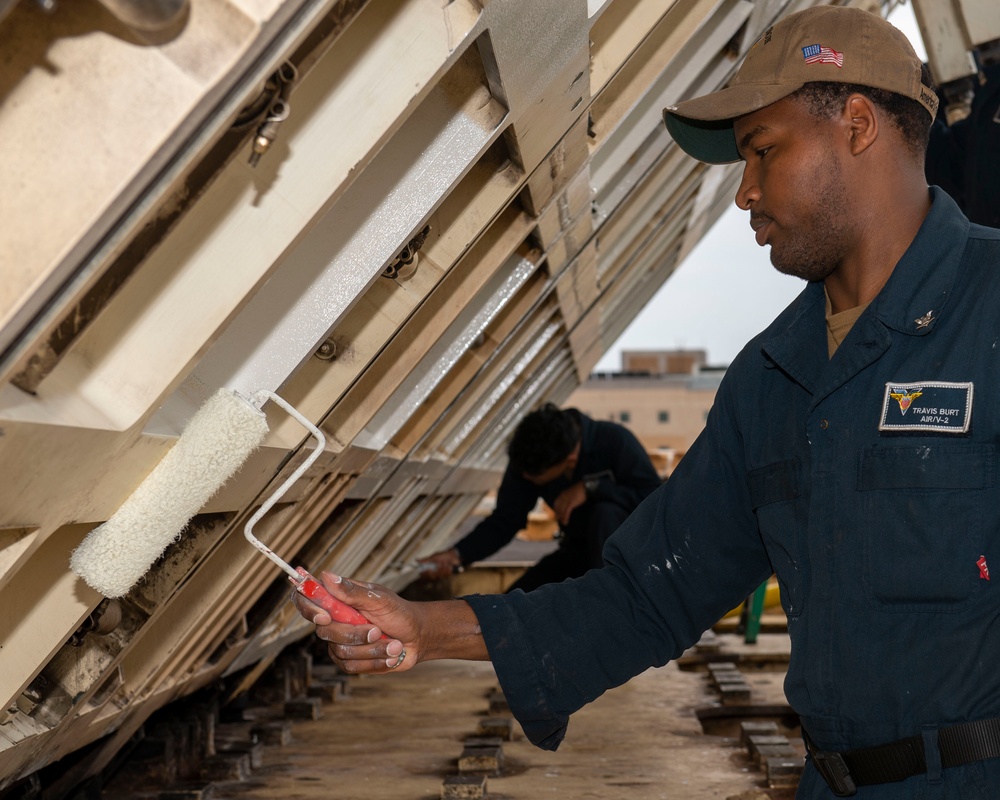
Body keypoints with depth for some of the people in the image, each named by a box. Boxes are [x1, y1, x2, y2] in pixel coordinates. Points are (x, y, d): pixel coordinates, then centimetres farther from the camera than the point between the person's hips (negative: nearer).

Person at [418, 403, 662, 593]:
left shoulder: (614, 441, -27)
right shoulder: (526, 463, -13)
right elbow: (504, 521, -8)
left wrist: (590, 487, -36)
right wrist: (456, 555, -22)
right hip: (580, 549, 4)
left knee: (605, 512, -38)